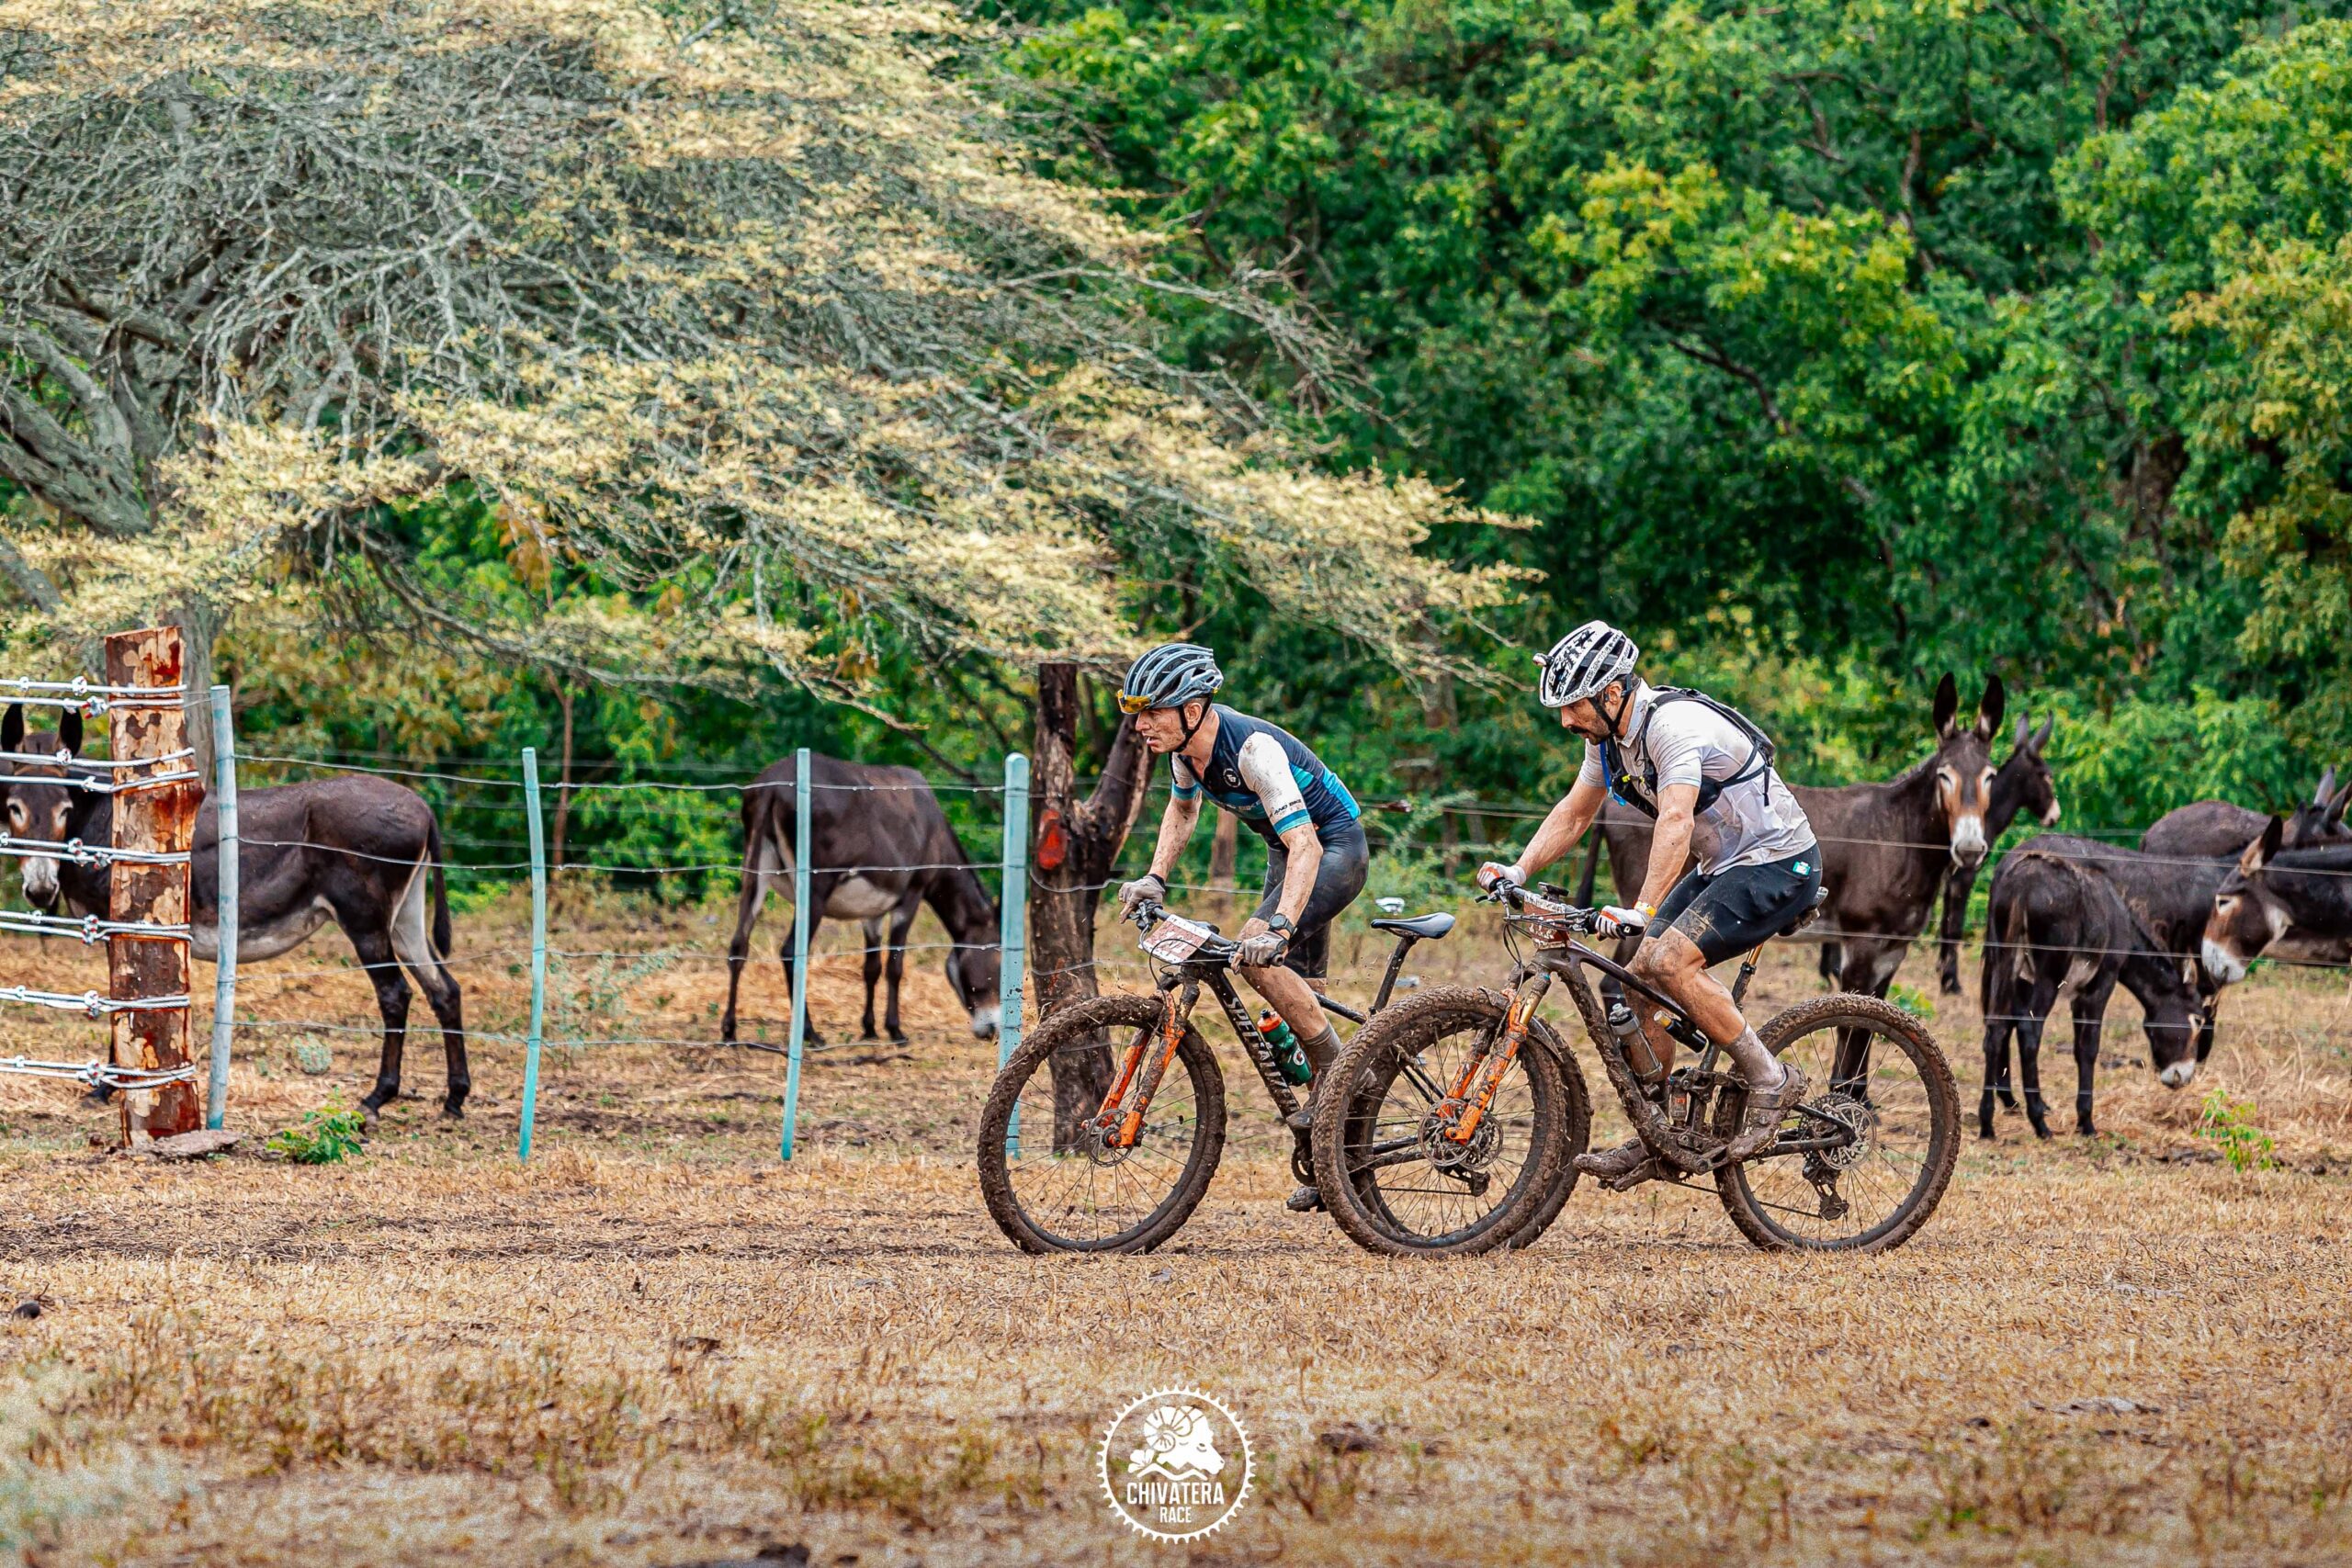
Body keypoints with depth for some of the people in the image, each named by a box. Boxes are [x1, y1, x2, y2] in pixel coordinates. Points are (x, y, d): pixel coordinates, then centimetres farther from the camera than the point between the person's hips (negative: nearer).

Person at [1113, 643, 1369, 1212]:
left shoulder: (1253, 748, -33)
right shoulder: (1186, 741, -9)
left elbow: (1305, 846, -40)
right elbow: (1183, 807, 14)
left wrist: (1277, 929, -51)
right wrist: (1155, 878, 1)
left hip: (1333, 849, -9)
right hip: (1286, 850, 9)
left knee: (1257, 951, -30)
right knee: (1295, 999, 9)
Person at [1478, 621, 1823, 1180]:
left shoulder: (1674, 725, -27)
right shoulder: (1610, 735, 2)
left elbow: (1675, 823, -39)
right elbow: (1573, 813, 12)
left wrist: (1642, 912, -49)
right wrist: (1518, 871, -3)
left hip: (1779, 863, -10)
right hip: (1722, 866, 10)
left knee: (1670, 961, -24)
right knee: (1640, 974, 2)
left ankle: (1770, 1080, -12)